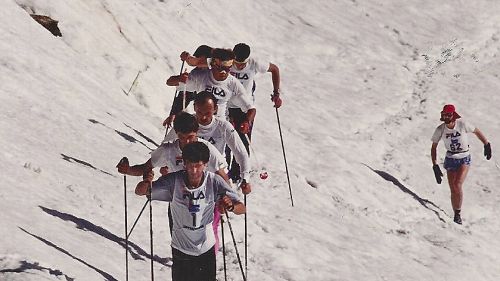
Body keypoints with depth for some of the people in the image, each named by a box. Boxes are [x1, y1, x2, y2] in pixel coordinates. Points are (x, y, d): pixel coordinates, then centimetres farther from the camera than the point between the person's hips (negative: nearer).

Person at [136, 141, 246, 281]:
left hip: (206, 249, 1)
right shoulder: (173, 181, -19)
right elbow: (140, 192, -16)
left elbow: (242, 208, -17)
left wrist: (231, 206, -42)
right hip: (181, 249, -1)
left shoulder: (214, 181, -17)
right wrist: (146, 182, -40)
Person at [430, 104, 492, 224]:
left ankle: (458, 213, -4)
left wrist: (487, 145, 6)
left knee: (457, 186, -20)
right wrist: (435, 166, -9)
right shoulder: (440, 129, -11)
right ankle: (456, 215, 16)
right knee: (453, 190, -1)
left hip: (464, 159, -2)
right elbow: (433, 148, -2)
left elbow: (477, 132, 1)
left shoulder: (463, 125, -17)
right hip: (450, 160, 2)